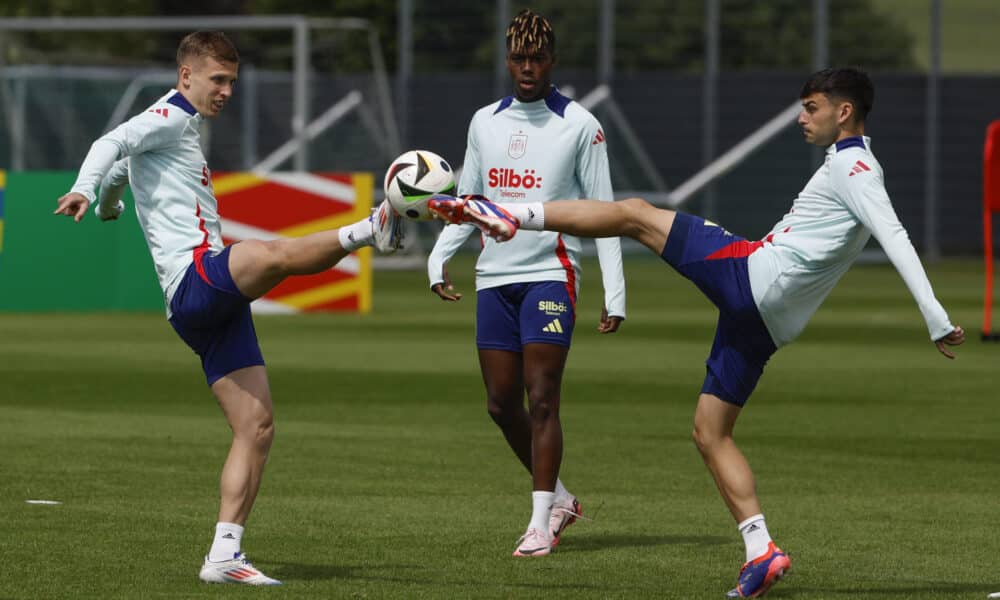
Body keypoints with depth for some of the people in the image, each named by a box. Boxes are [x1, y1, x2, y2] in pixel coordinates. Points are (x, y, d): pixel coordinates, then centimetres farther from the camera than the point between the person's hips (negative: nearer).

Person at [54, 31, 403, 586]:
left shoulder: (183, 129, 30)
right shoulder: (168, 118, 2)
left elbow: (117, 172, 46)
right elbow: (112, 144, -18)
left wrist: (108, 206, 68)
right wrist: (83, 190, -37)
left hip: (214, 309, 9)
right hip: (195, 279, -9)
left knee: (257, 428, 0)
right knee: (276, 253, -40)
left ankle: (224, 555, -3)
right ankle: (368, 231, -61)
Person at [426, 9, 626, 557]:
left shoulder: (579, 125, -1)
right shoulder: (485, 122, 12)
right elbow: (468, 202, 19)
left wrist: (614, 293, -7)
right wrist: (439, 257, 2)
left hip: (550, 275, -5)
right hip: (494, 278, 5)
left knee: (541, 398, -11)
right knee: (502, 403, 4)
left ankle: (541, 522, -7)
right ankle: (558, 498, 21)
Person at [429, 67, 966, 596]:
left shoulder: (853, 166, -8)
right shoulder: (851, 168, 23)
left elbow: (895, 238, -17)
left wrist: (937, 319, -24)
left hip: (752, 273, -10)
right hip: (762, 318, 10)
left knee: (635, 213, -1)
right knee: (710, 432, 11)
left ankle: (510, 216, 0)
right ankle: (761, 554, 0)